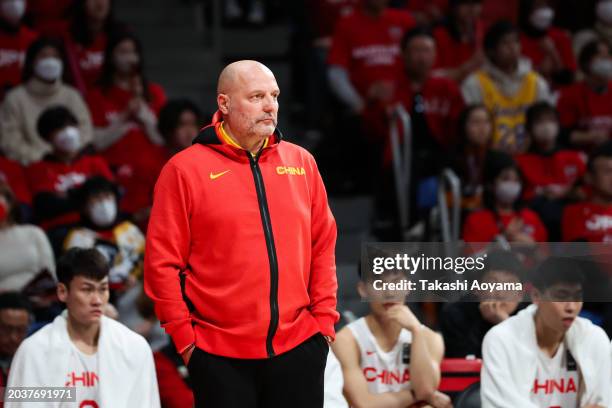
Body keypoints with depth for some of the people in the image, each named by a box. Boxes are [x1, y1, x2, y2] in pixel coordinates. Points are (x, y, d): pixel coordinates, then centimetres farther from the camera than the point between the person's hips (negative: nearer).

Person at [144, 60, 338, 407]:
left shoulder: (302, 163, 10)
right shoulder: (185, 170, -2)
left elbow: (323, 246, 13)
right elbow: (163, 262, -3)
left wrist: (325, 319, 6)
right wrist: (185, 336, -6)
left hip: (300, 346, 3)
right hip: (221, 358, -3)